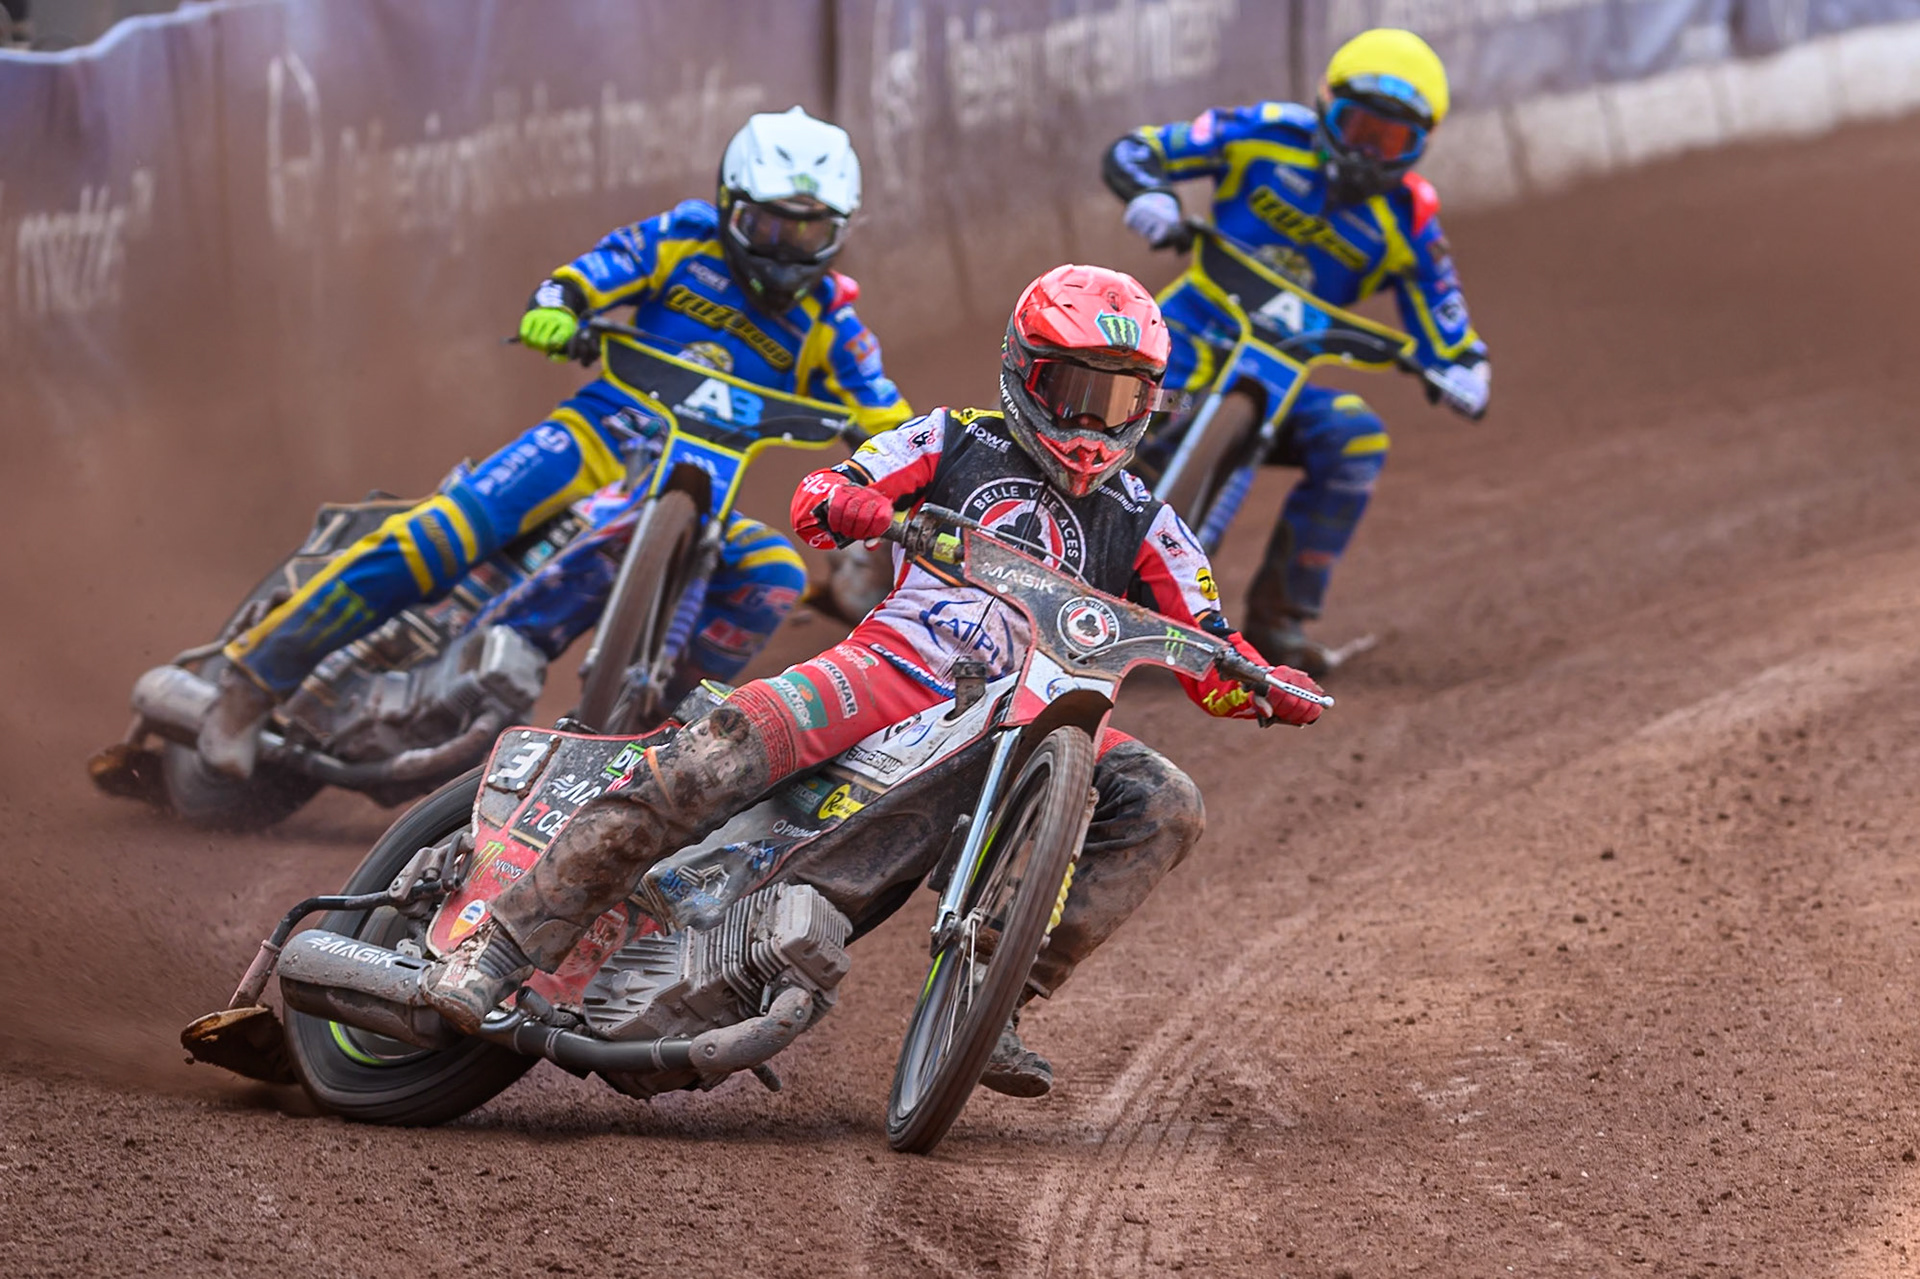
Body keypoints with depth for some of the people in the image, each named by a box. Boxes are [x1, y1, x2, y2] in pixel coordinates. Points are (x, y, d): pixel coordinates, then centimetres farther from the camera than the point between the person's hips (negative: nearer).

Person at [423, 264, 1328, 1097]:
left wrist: (1270, 688, -7)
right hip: (897, 665, -3)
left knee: (1163, 807, -21)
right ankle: (502, 949, -29)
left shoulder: (1138, 525, 21)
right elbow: (813, 501, 6)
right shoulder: (957, 445, 14)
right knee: (722, 748, -29)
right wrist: (842, 502, -20)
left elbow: (1212, 665, 17)